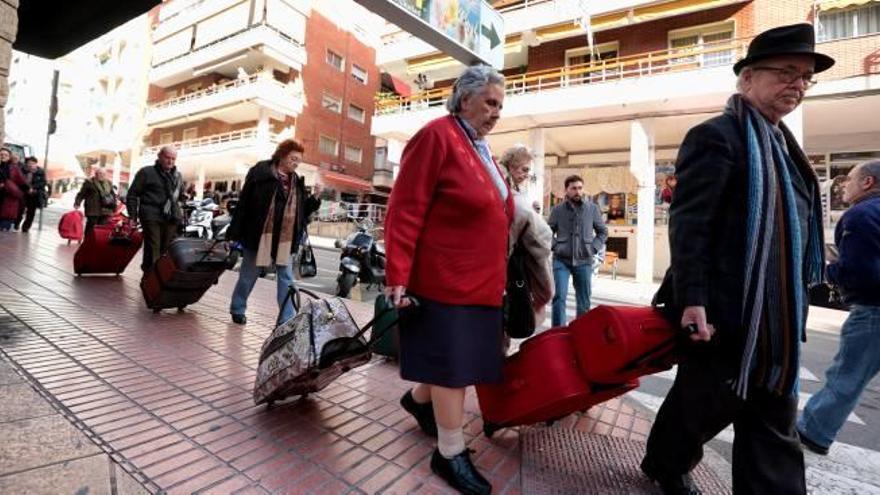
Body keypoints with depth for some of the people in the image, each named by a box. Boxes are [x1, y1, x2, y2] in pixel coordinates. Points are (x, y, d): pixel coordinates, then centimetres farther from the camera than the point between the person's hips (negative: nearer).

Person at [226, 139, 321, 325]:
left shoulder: (296, 181, 9)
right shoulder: (261, 173, -7)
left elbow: (302, 210, 11)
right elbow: (244, 203, -9)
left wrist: (315, 198, -7)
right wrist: (234, 233, -11)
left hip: (284, 239, 4)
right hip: (259, 235, -4)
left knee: (286, 278, 5)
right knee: (248, 276, 12)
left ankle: (288, 319, 11)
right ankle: (237, 309, 34)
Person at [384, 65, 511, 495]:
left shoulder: (481, 148, 16)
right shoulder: (437, 136, -11)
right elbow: (404, 212, -16)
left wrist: (494, 274, 20)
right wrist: (397, 278, -20)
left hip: (478, 280, 9)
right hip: (446, 279, -9)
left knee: (456, 354, 19)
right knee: (452, 361, 1)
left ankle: (418, 399, 45)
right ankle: (450, 453, 21)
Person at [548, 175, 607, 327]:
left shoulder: (592, 208, 1)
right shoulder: (557, 209, -1)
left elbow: (603, 231, 11)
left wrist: (594, 248, -1)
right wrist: (555, 246, -6)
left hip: (584, 261, 2)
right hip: (561, 260, -1)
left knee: (584, 301, 10)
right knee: (559, 297, -8)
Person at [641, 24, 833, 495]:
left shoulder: (782, 144, 17)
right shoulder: (715, 136, -11)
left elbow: (793, 230, 20)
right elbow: (687, 224, -19)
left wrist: (790, 308, 19)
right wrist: (692, 300, -24)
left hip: (775, 317, 8)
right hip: (724, 311, -8)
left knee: (774, 420, 12)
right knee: (704, 402, 10)